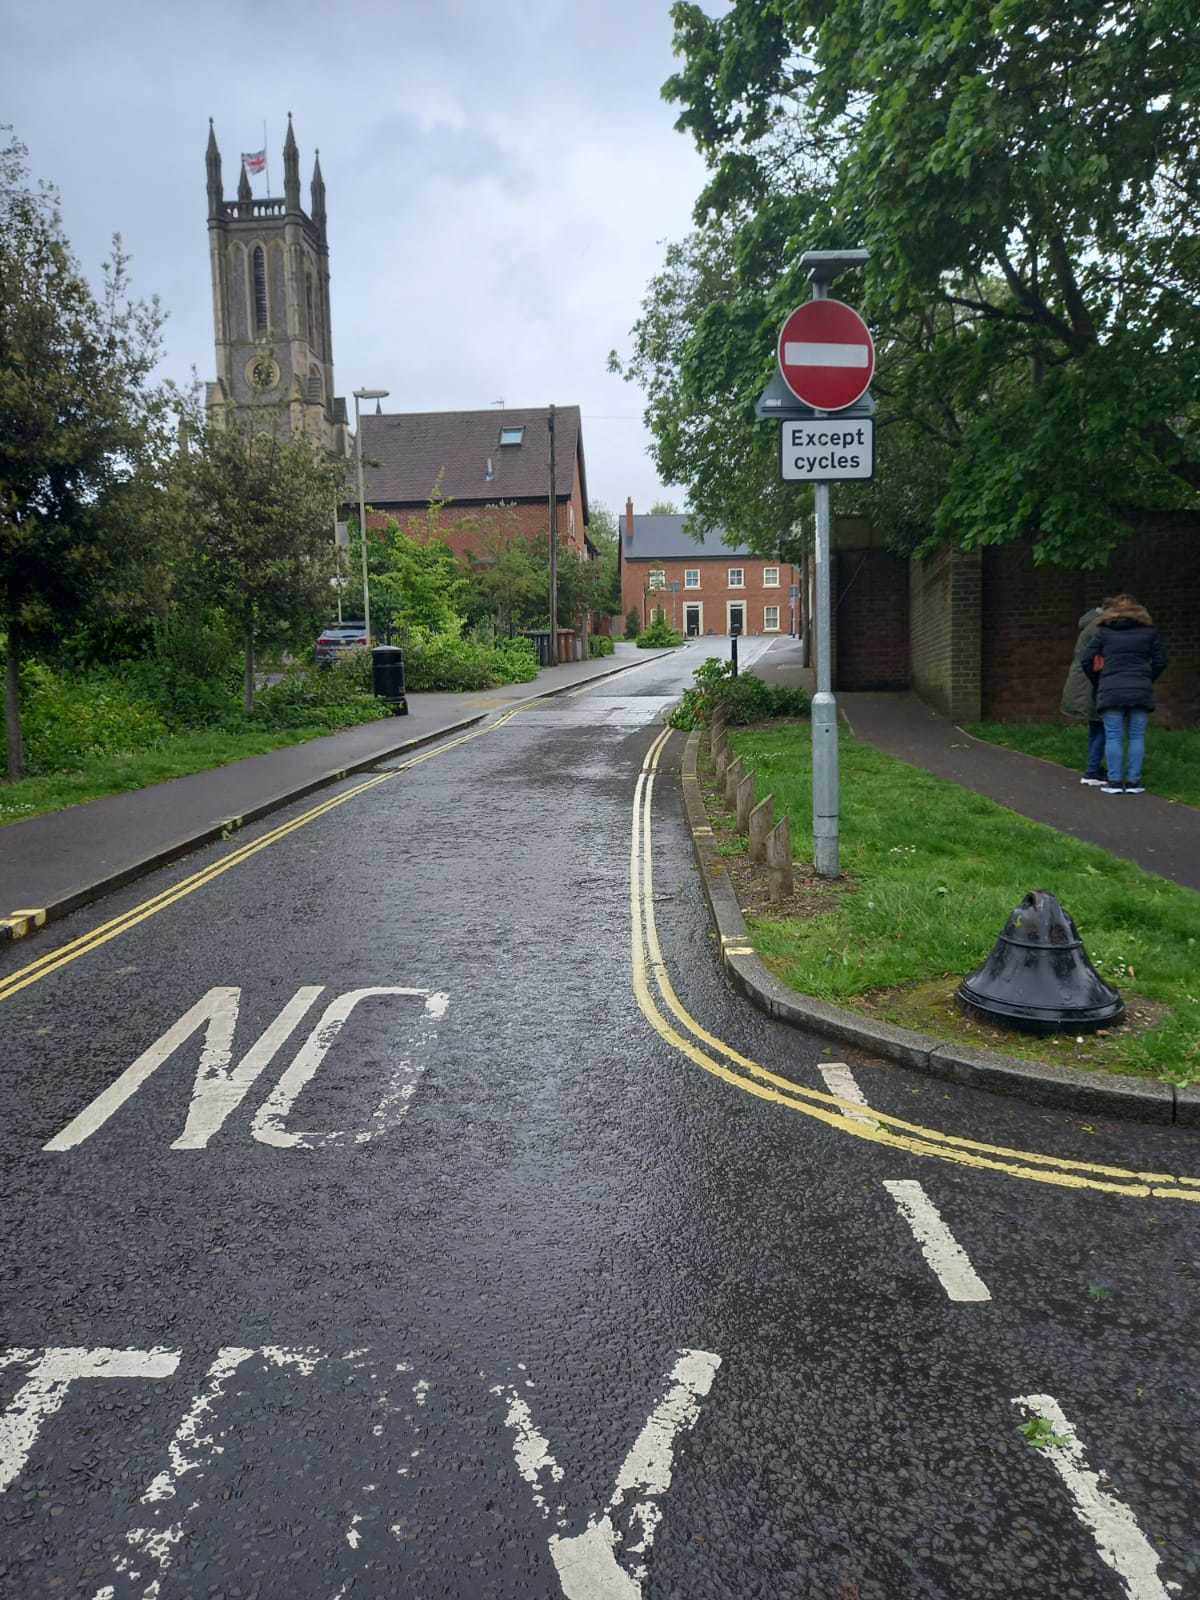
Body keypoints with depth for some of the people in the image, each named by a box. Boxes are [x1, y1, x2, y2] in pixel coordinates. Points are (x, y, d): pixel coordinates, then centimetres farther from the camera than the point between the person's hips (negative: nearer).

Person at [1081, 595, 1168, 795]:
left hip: (1111, 692, -1)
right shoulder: (1149, 631, 10)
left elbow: (1085, 660, 4)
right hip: (1141, 692, 1)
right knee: (1137, 737, 6)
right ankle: (1133, 782, 6)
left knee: (1113, 737, 2)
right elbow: (1160, 661, 11)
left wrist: (1097, 682, 18)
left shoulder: (1103, 632, 7)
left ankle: (1114, 781, 1)